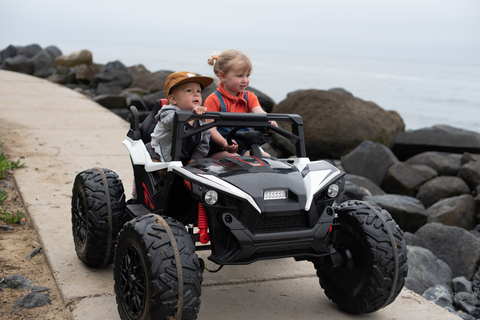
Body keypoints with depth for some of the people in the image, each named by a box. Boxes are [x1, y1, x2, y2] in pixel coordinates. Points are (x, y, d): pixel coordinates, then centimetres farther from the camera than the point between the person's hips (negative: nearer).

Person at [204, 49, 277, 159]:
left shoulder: (249, 97, 9)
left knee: (266, 157, -13)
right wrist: (224, 143, -36)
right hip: (218, 150, -5)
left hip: (244, 148, 5)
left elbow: (259, 112, -11)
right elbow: (211, 128, -16)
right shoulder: (213, 100, -9)